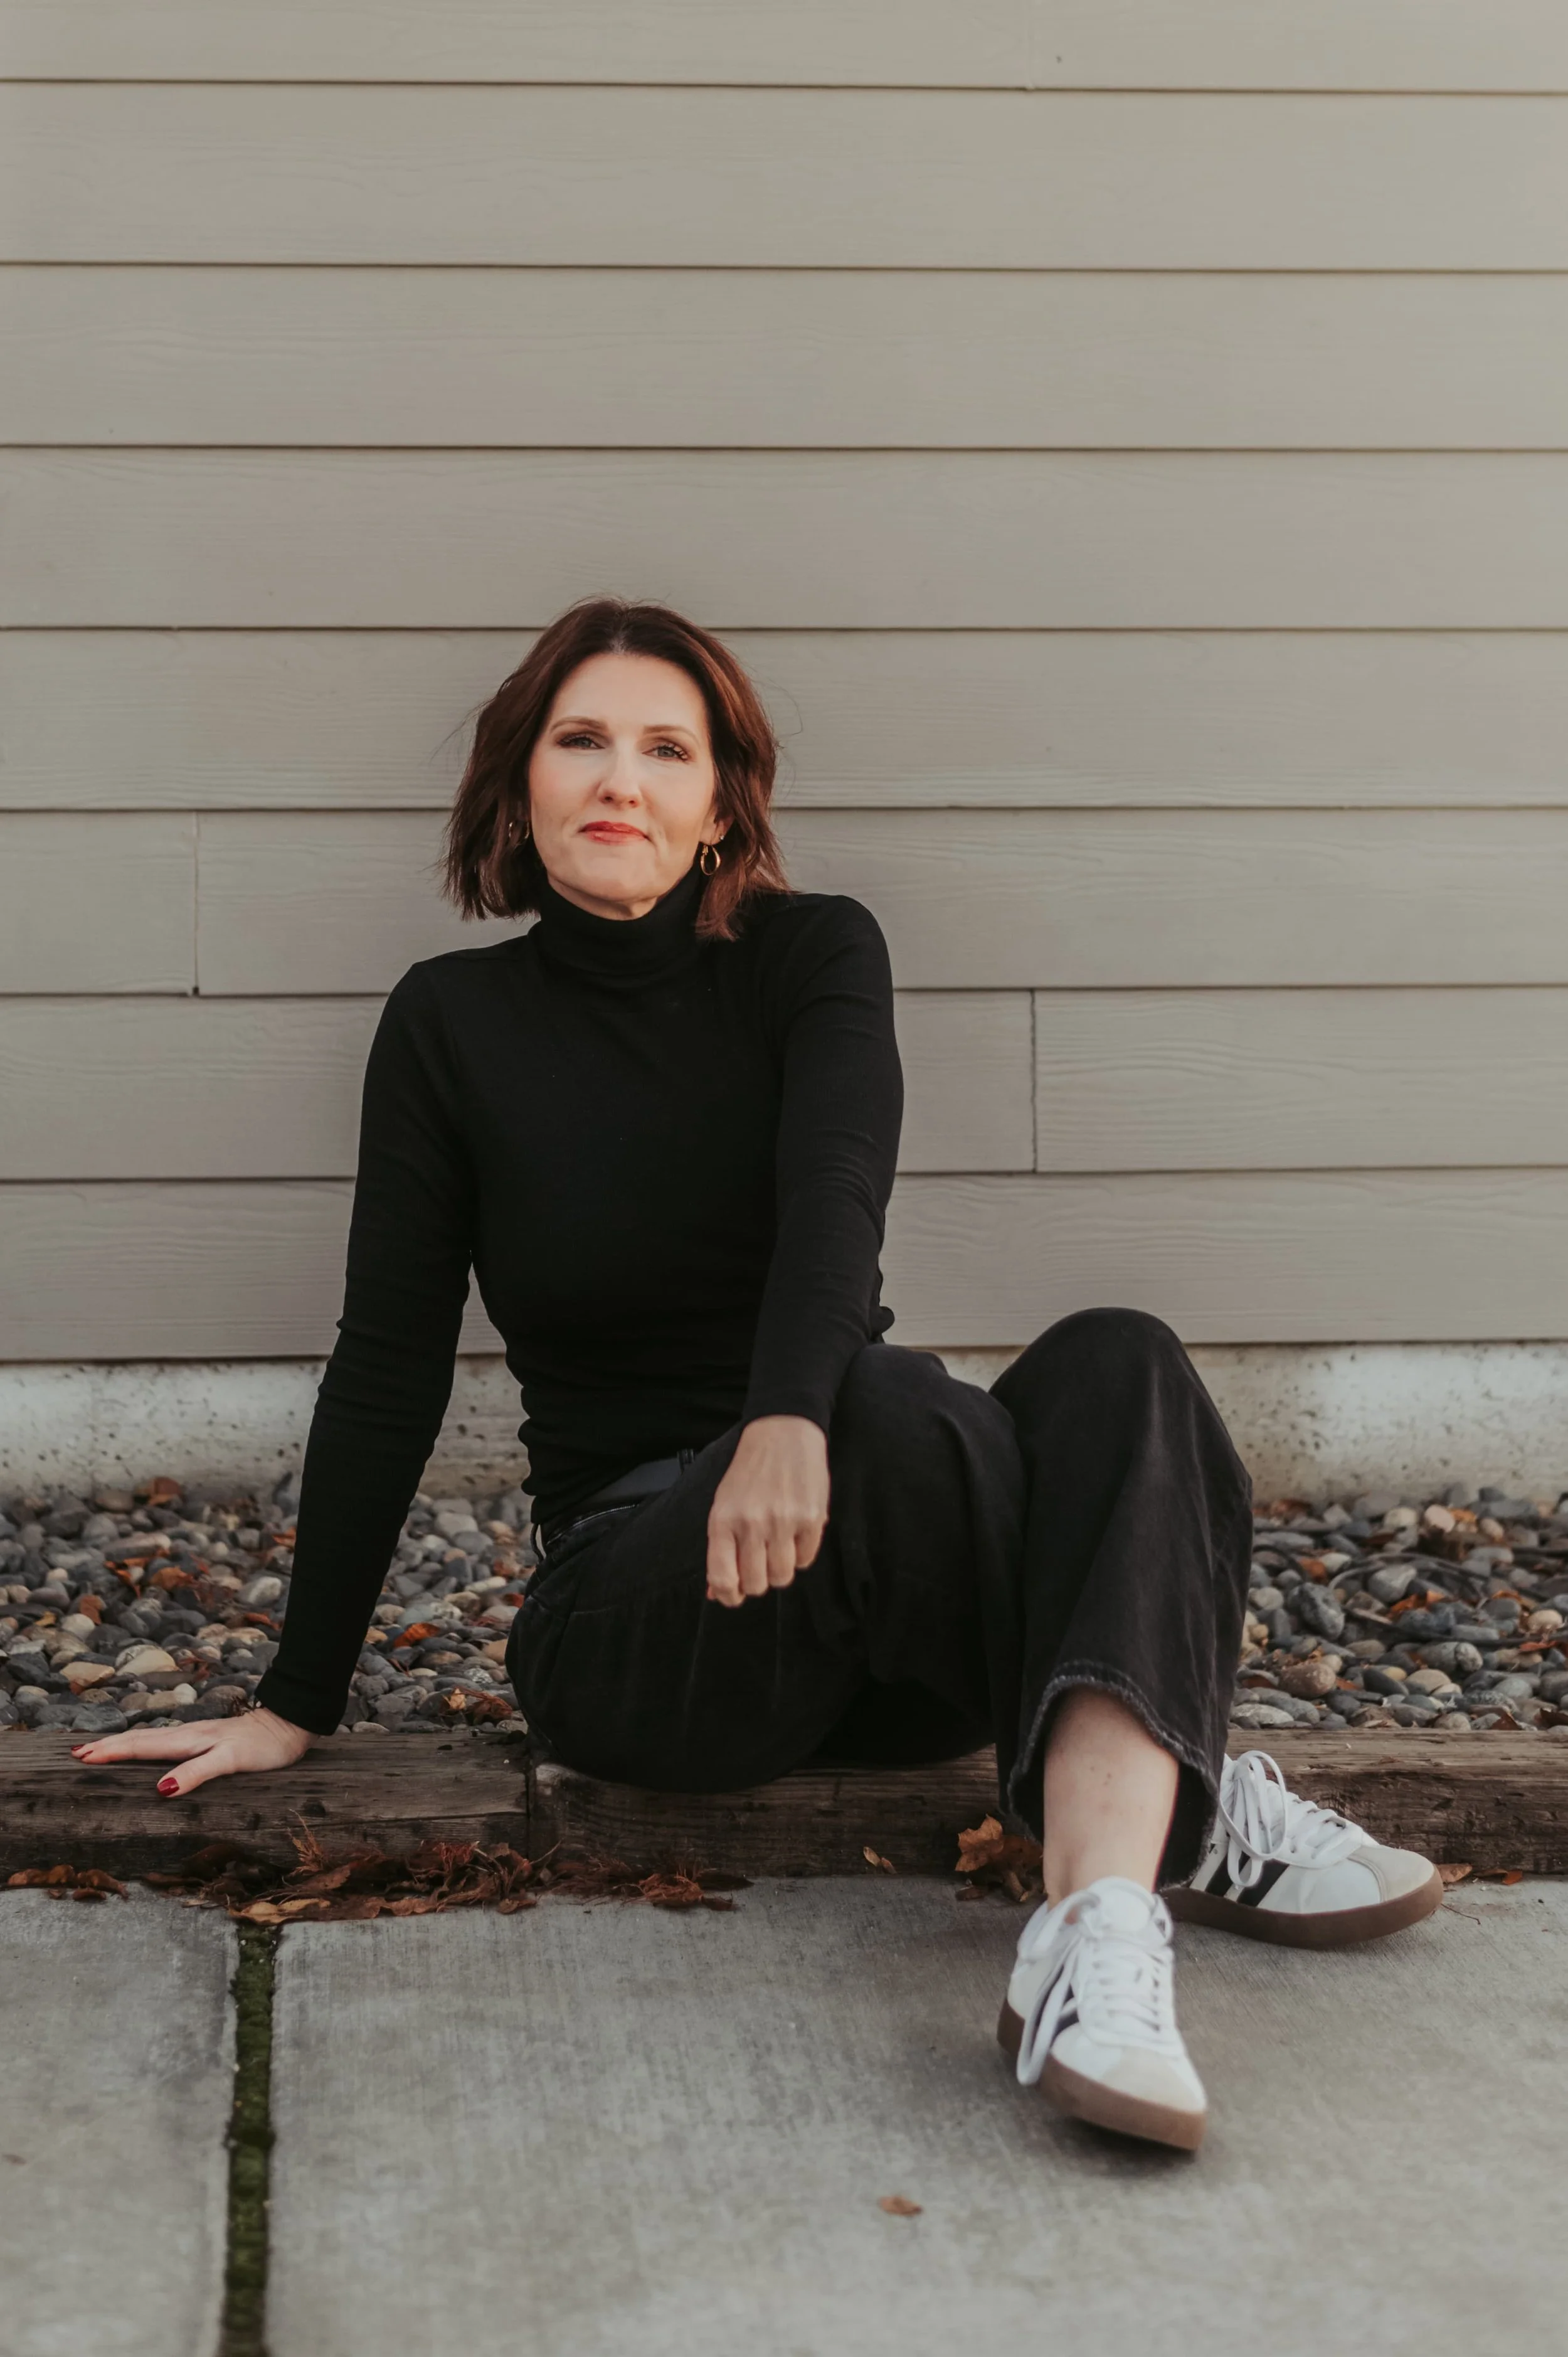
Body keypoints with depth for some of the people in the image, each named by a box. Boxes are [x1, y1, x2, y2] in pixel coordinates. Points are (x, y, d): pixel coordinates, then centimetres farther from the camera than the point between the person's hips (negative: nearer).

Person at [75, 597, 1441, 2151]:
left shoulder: (811, 956, 4)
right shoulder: (456, 1023, 3)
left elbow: (836, 1184, -17)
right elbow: (388, 1370, 3)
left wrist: (792, 1415, -39)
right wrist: (297, 1704, 3)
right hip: (627, 1614, -2)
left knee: (1118, 1361, -29)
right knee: (889, 1403, -33)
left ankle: (1103, 1923, -48)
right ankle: (1186, 1814, -27)